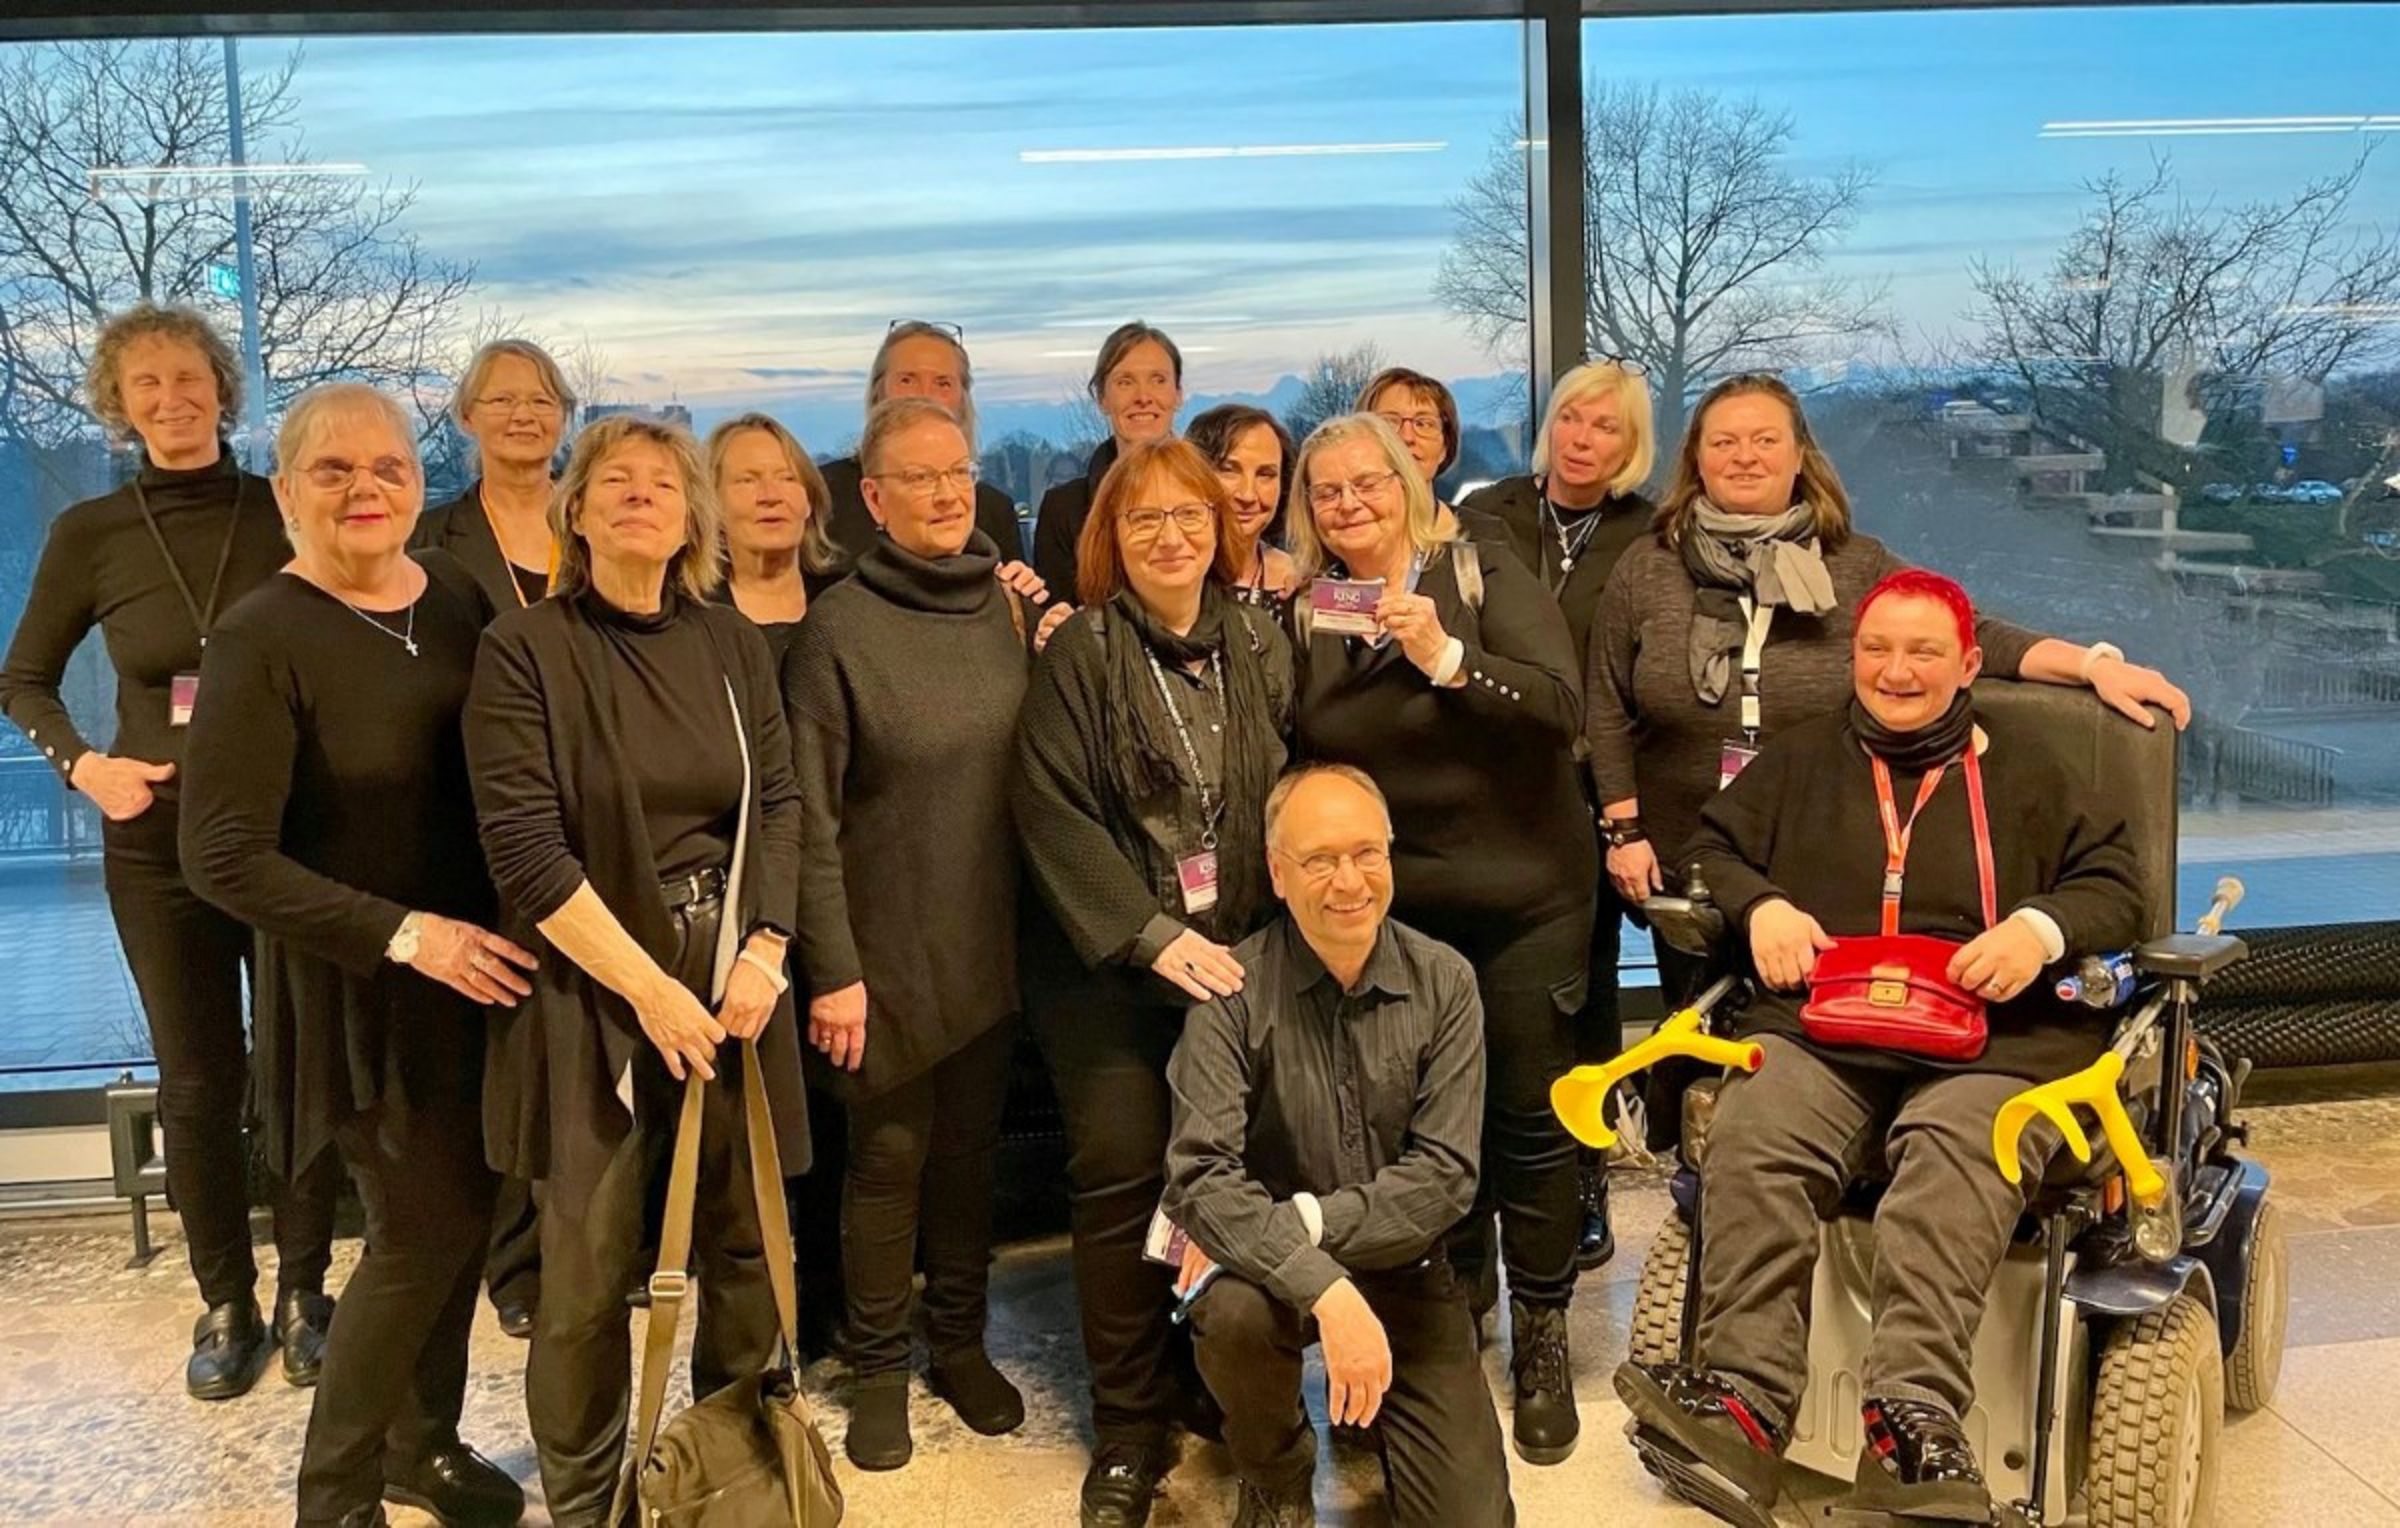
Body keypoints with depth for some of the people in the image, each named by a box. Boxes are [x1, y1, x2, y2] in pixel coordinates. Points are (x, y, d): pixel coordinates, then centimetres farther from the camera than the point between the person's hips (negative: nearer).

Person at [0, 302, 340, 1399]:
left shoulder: (287, 514, -5)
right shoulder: (91, 533, -2)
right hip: (160, 845, 1)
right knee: (197, 1080, 9)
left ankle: (303, 1290, 24)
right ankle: (225, 1304, 24)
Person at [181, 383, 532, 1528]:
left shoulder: (461, 600, 1)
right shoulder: (262, 639, -15)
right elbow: (223, 855, -17)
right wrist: (402, 934, -21)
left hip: (481, 967, 5)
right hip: (364, 989, -5)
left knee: (462, 1219, 15)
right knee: (423, 1235, 2)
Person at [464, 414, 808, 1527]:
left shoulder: (731, 644, 8)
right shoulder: (524, 650, -5)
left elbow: (780, 803, 5)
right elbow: (526, 849, -12)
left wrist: (763, 955, -9)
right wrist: (648, 988, -15)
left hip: (734, 977, 4)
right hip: (594, 986, -3)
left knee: (746, 1240, 10)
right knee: (590, 1264, 3)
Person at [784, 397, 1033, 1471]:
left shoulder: (1002, 607, 3)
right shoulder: (838, 627, -11)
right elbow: (811, 814, -12)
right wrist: (831, 968, -13)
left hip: (988, 940, 4)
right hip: (886, 948, -4)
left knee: (971, 1145, 15)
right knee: (889, 1154, 7)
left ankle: (960, 1342, 32)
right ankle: (880, 1368, 25)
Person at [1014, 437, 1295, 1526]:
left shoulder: (1261, 646, 8)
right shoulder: (1080, 654, -3)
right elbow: (1054, 813, -10)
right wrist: (1153, 937, -16)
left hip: (1241, 956, 3)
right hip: (1112, 964, -3)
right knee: (1120, 1179, -3)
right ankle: (1130, 1428, 11)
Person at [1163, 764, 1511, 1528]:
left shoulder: (1443, 982, -7)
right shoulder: (1234, 991, -15)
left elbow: (1444, 1177, -12)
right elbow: (1200, 1178, -23)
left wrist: (1298, 1220, -22)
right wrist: (1325, 1289, -35)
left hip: (1405, 1265, 2)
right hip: (1272, 1264, -1)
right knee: (1234, 1313, -35)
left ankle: (1375, 1412, 26)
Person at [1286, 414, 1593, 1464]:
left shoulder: (1484, 577, -6)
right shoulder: (1303, 615, 3)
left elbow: (1562, 706, -16)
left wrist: (1446, 658, -26)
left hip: (1524, 896, -2)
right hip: (1394, 909, 3)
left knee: (1529, 1118, 4)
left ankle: (1541, 1340, 18)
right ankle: (1458, 1309, 31)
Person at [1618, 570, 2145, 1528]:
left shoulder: (2030, 771, 21)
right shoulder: (1800, 758, 25)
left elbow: (2115, 889, 16)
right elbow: (1713, 849, 24)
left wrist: (2041, 928, -6)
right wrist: (1759, 905, 2)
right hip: (1814, 1027, 2)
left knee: (1951, 1176, -36)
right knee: (1751, 1147, -32)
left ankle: (1913, 1424, -47)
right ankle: (1745, 1400, -40)